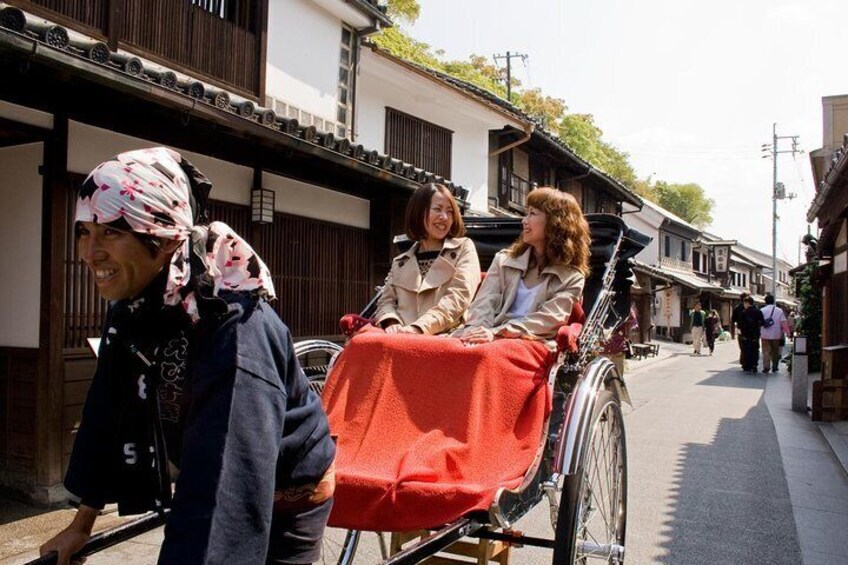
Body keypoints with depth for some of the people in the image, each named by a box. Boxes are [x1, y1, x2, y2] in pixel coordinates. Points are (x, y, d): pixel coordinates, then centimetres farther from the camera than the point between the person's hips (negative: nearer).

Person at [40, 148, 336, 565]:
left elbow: (228, 485, -41)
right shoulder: (131, 308, -10)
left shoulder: (234, 326, -34)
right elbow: (107, 412, 2)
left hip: (282, 502, -6)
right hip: (208, 495, 7)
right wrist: (82, 522, 9)